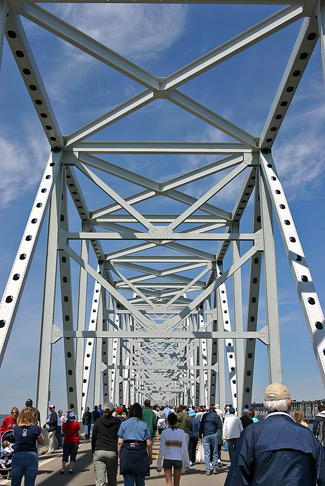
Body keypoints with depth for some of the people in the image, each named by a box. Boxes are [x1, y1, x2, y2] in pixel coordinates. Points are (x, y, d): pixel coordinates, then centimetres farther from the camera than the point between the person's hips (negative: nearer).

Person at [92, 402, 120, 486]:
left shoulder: (98, 422, 5)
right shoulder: (117, 422, 3)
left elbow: (93, 438, 9)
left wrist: (93, 452, 18)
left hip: (99, 451, 0)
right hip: (113, 452, 0)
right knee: (112, 479, 14)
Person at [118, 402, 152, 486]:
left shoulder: (124, 424, 6)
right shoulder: (144, 424, 5)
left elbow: (120, 442, 1)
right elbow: (149, 444, 1)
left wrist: (119, 456, 10)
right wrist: (150, 457, 12)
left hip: (127, 454, 0)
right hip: (141, 453, 0)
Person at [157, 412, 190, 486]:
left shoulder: (164, 432, -4)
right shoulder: (181, 432, -3)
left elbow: (161, 450, -4)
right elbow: (185, 449, -4)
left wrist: (158, 465, 4)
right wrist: (187, 464, 4)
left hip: (167, 459, -1)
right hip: (178, 459, 1)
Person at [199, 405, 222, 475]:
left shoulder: (205, 415, 7)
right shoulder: (216, 416, 3)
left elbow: (201, 426, 6)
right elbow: (220, 426, -2)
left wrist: (200, 436, 10)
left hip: (205, 435, 0)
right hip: (214, 435, 0)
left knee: (207, 453, 3)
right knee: (215, 452, 12)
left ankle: (208, 470, 0)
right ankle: (215, 468, 11)